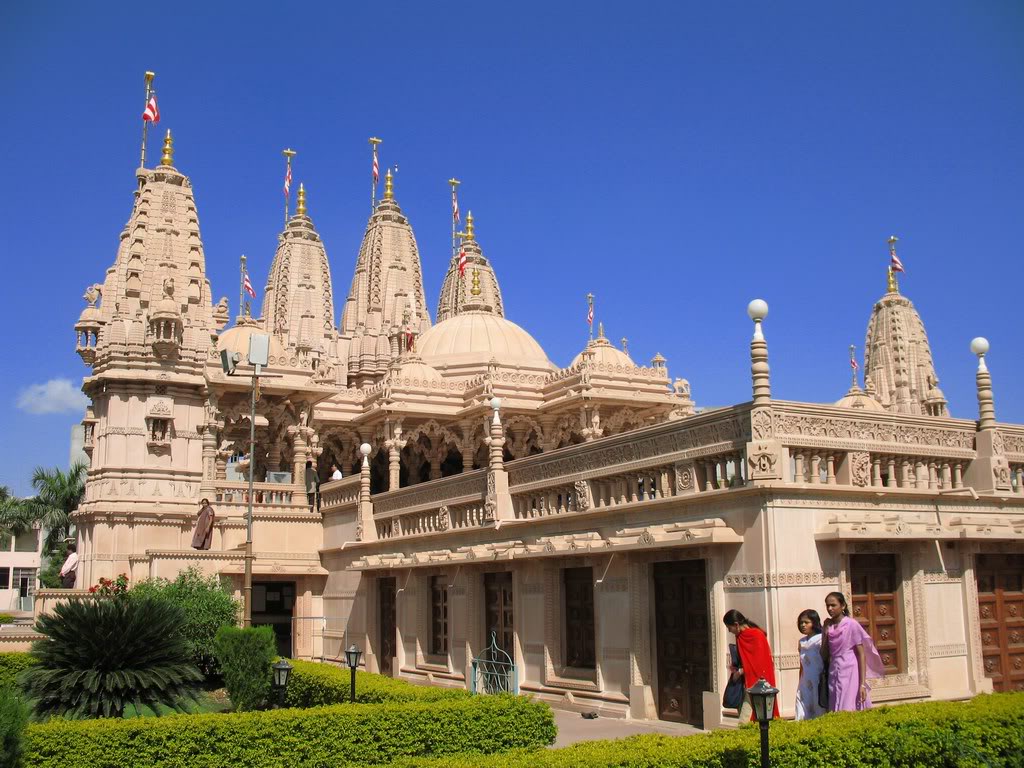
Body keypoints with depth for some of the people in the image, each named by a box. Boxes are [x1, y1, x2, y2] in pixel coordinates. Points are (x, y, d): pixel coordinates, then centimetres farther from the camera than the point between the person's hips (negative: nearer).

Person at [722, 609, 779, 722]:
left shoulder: (756, 635, -15)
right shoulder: (742, 636, 11)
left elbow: (758, 662, -17)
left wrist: (740, 671, -12)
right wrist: (736, 667, 4)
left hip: (757, 681, -9)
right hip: (747, 681, 9)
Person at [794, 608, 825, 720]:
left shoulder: (820, 639, -8)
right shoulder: (802, 641, 11)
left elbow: (826, 662, -9)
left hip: (818, 682, -6)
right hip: (804, 685, 6)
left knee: (819, 713, -2)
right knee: (802, 716, 3)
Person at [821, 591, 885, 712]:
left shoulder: (851, 624, -5)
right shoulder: (829, 627, 9)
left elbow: (861, 655, -7)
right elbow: (824, 656, 7)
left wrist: (863, 683, -13)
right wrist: (825, 631, 0)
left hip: (850, 674, -5)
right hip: (834, 675, 5)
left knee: (849, 712, -11)